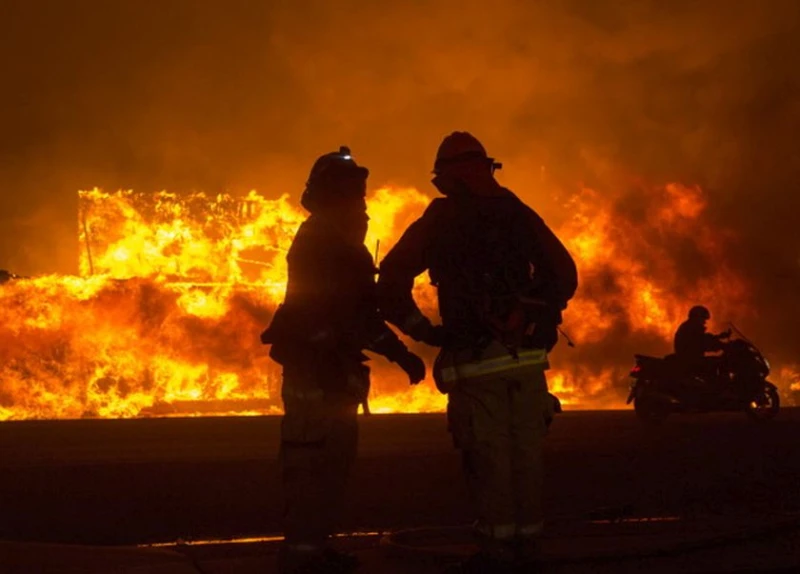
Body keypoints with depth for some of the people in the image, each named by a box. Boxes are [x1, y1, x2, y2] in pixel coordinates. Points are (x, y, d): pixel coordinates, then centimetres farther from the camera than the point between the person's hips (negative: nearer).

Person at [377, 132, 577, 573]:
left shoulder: (438, 223, 0)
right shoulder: (519, 215, 9)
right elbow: (564, 273, 10)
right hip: (527, 356, 3)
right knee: (526, 450, 10)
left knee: (487, 455, -1)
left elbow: (392, 280, -6)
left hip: (475, 359, -3)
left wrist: (420, 329, 2)